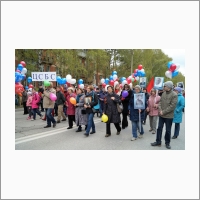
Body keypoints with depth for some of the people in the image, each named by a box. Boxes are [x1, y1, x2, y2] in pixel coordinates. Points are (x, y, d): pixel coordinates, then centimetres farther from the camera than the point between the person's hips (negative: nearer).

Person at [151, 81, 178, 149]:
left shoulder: (174, 95, -13)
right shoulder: (164, 93, 6)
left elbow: (172, 106, -18)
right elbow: (160, 102, 7)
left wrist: (164, 112, -17)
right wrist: (160, 110, -9)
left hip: (169, 116, -5)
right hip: (161, 115, 5)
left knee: (168, 130, 8)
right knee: (159, 128, 10)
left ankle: (167, 143, 24)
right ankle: (158, 142, 21)